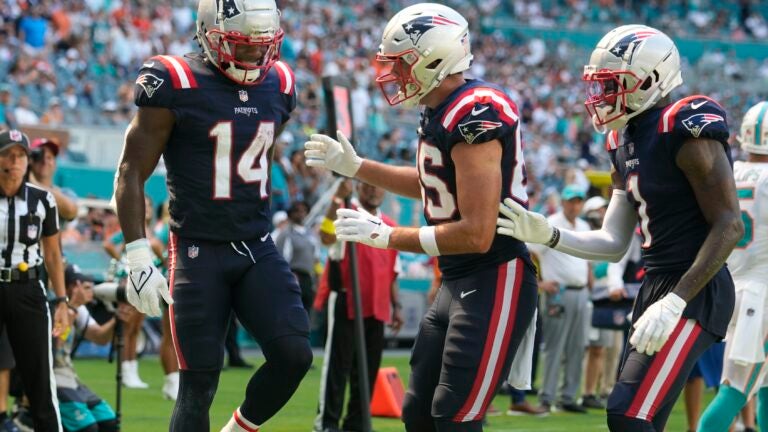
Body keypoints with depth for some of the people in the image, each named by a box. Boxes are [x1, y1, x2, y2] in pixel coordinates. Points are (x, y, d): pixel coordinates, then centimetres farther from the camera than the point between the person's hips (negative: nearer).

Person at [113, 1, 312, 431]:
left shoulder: (278, 86, 6)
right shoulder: (176, 85, -12)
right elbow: (131, 173, -9)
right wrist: (139, 258, -16)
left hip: (258, 250, 5)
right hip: (199, 252, -5)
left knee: (294, 355, -11)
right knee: (199, 383, -4)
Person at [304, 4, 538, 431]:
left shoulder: (474, 115, -22)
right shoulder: (438, 114, 8)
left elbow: (476, 234, -25)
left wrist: (387, 236, -17)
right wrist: (354, 167, 27)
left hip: (495, 283, -10)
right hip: (456, 281, 10)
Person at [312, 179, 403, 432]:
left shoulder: (390, 226, 14)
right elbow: (326, 237, -26)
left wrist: (396, 305, 15)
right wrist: (337, 201, -32)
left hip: (376, 308, 6)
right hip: (346, 304, -6)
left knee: (368, 368, 8)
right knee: (338, 363, -5)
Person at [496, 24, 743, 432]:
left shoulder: (684, 130, -16)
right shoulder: (624, 142, 13)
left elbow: (728, 226, -19)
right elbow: (612, 243, 14)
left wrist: (676, 301, -24)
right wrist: (546, 235, -2)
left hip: (693, 292, -10)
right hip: (656, 286, 10)